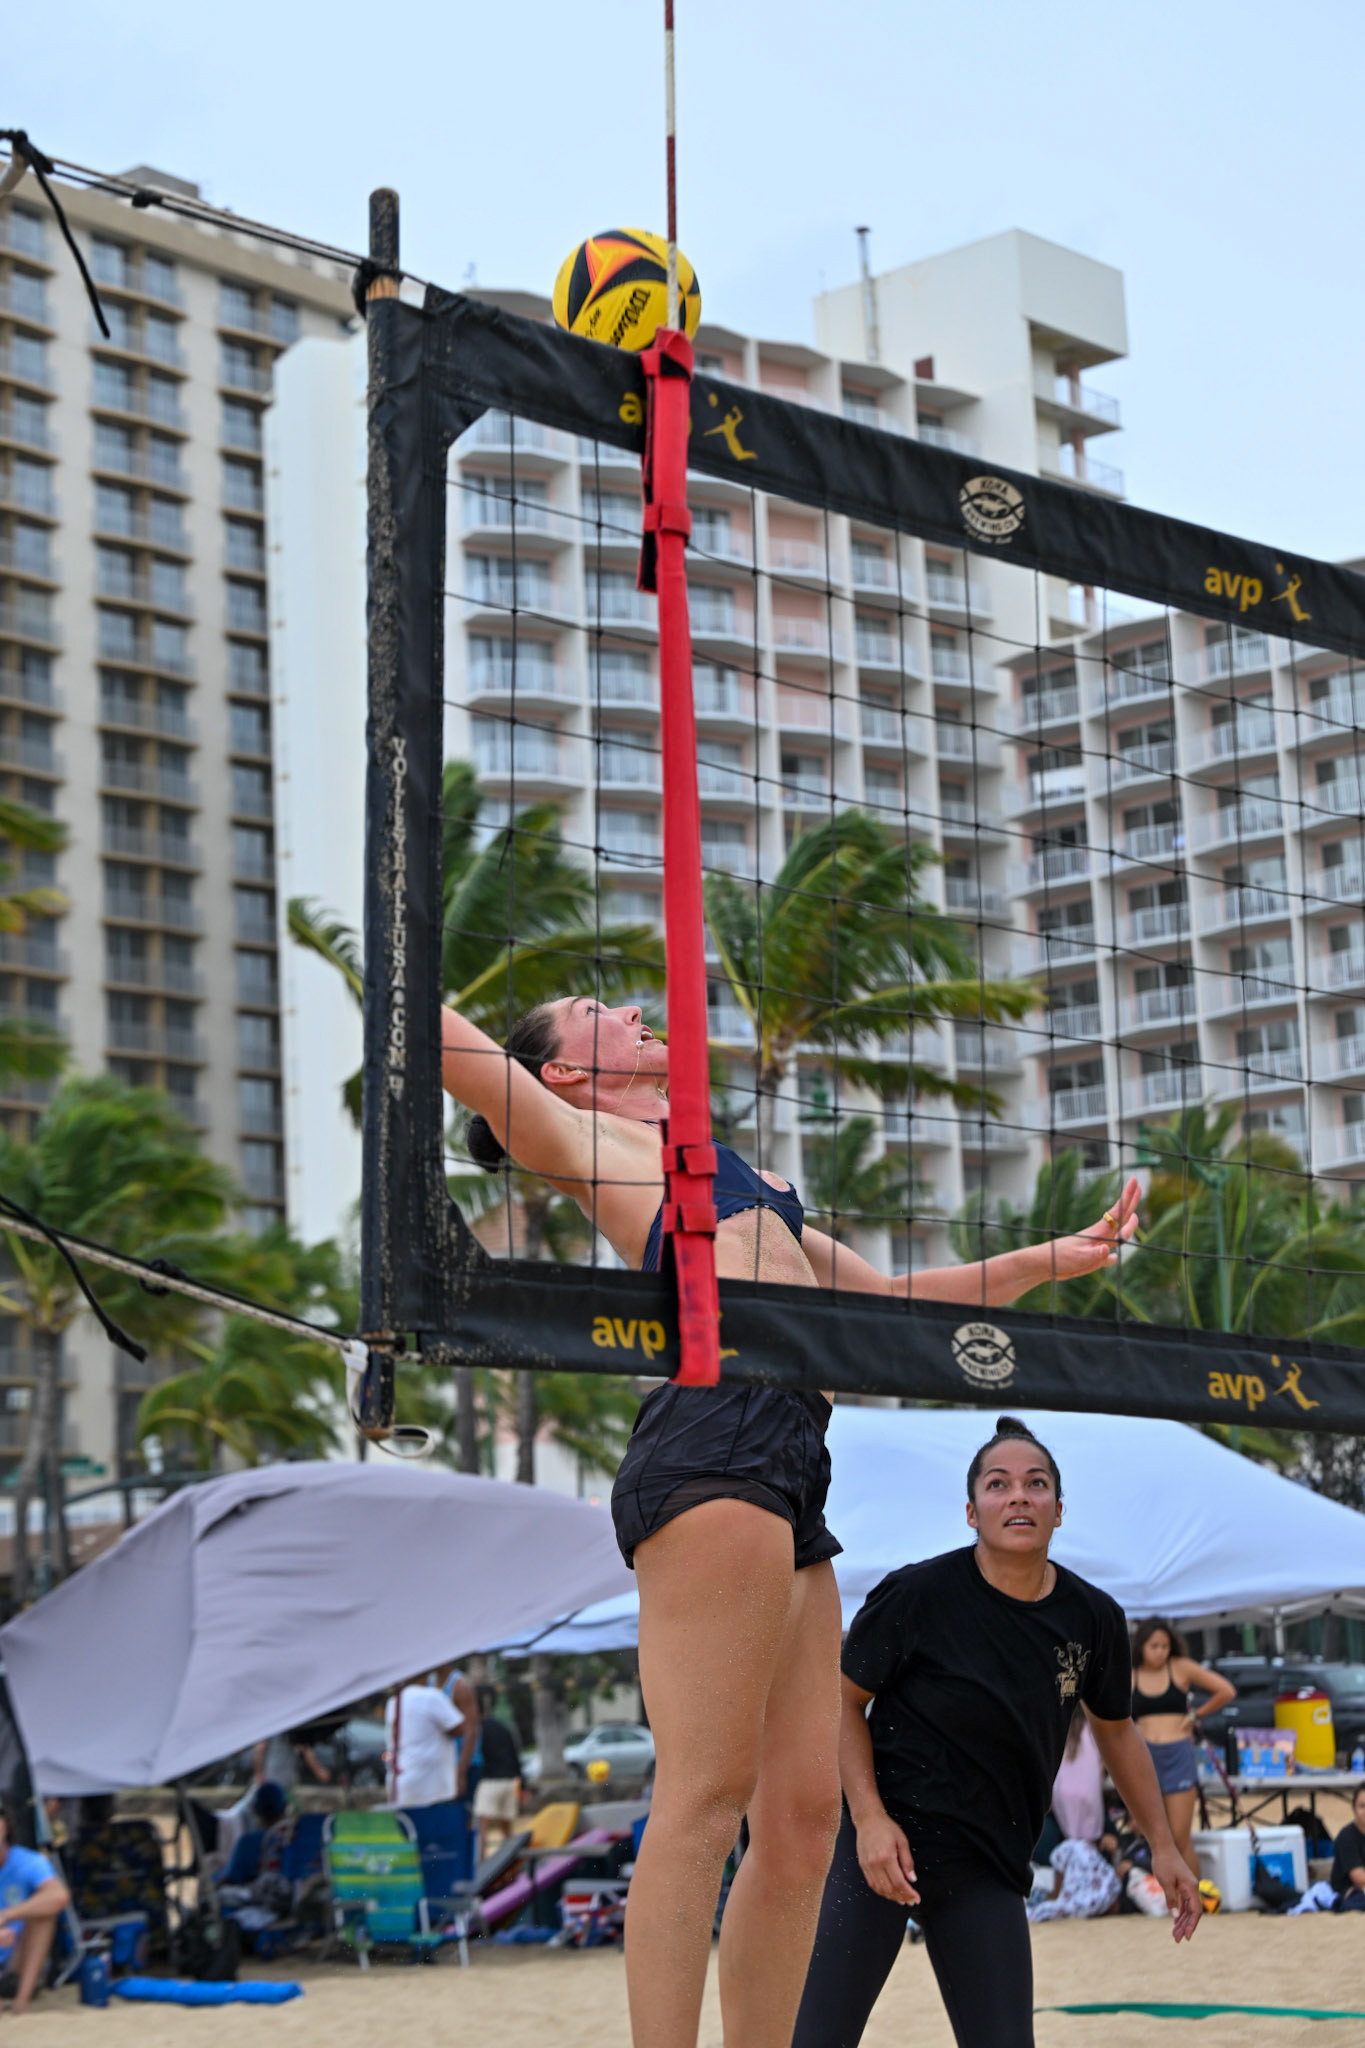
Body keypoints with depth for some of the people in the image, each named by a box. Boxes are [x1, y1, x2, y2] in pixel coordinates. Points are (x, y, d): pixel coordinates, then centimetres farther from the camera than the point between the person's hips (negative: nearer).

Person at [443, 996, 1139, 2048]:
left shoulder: (745, 1186, 36)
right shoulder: (578, 1132, 14)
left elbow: (895, 1298, 40)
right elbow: (439, 1036, 8)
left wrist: (1056, 1257, 36)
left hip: (790, 1475, 8)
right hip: (719, 1434, -8)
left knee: (802, 1814, 2)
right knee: (706, 1794, -16)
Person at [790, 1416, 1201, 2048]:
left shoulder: (1093, 1619, 2)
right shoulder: (919, 1594, -11)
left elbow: (1116, 1730, 19)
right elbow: (844, 1701, -3)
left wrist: (1163, 1846, 18)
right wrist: (869, 1819, -14)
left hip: (987, 1866, 4)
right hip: (878, 1838, -4)